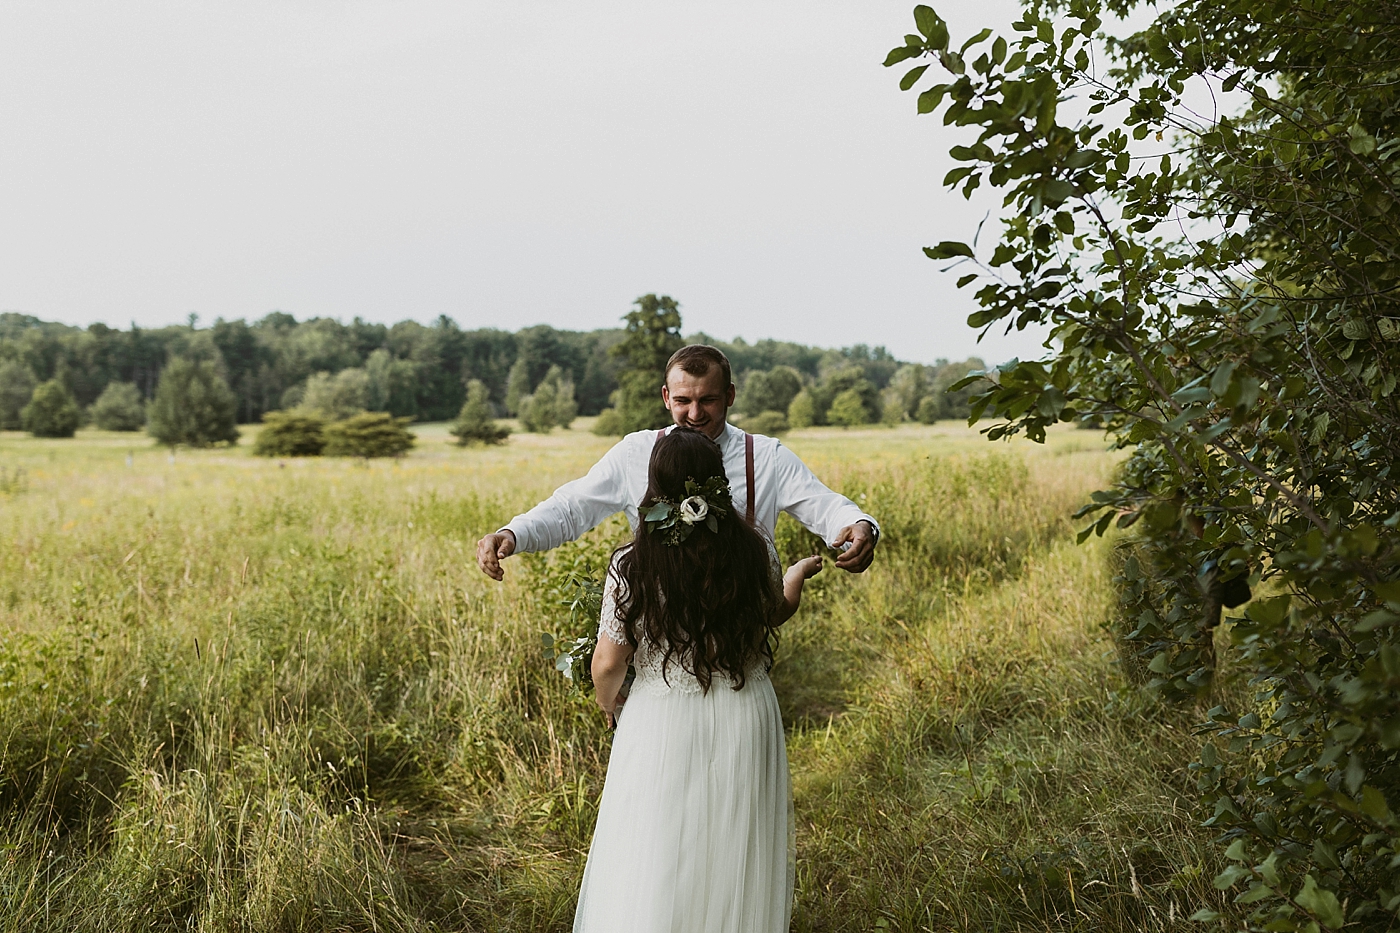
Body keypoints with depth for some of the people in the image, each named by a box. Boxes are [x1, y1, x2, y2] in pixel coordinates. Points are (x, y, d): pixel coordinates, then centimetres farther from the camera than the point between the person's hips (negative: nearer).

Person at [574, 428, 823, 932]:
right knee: (734, 862, 20)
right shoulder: (754, 549, -9)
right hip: (746, 720, 2)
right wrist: (798, 574, 32)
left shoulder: (632, 564, -16)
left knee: (658, 872, 14)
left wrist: (608, 705, 12)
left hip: (663, 725, -2)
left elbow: (608, 664, -10)